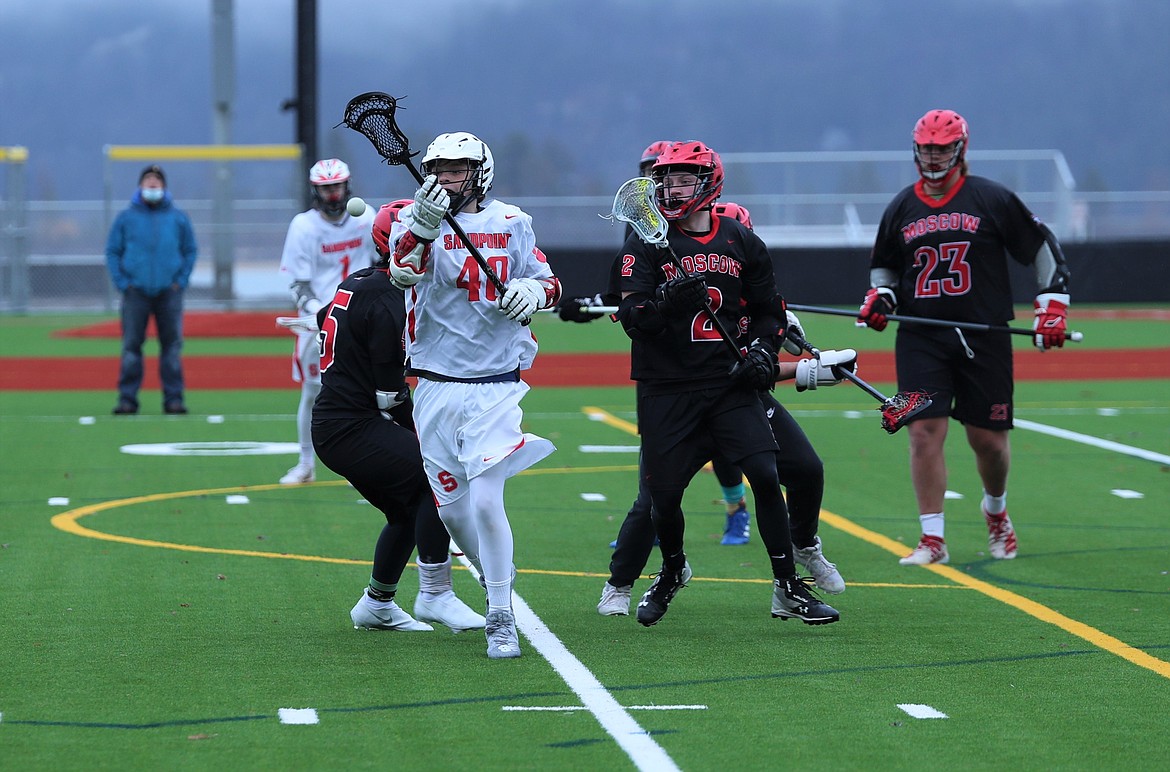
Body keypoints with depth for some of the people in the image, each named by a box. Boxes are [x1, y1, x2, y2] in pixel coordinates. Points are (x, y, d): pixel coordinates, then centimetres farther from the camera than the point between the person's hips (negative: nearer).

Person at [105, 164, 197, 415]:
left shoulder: (178, 218, 8)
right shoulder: (126, 217, 6)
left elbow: (191, 251, 12)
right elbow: (112, 251, 8)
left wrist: (181, 281, 1)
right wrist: (122, 282, -3)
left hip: (169, 292, 1)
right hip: (136, 291, -1)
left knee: (172, 345, 0)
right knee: (131, 346, -3)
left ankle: (173, 398, 5)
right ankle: (127, 399, 0)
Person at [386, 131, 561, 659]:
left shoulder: (511, 223, 4)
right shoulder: (415, 220, -2)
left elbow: (550, 283, 11)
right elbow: (402, 271, -24)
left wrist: (534, 289, -13)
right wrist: (422, 225, -44)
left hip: (496, 387, -1)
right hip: (436, 390, 1)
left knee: (486, 501, -13)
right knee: (453, 509, 7)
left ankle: (502, 620, -3)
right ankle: (497, 577, 34)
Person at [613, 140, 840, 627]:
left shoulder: (742, 243, 7)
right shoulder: (646, 245, 0)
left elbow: (769, 311, 17)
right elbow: (633, 319, -9)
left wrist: (763, 350, -2)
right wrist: (666, 301, -28)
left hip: (730, 385, 1)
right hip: (666, 390, -1)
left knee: (765, 476, -12)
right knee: (663, 495, -1)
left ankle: (787, 589, -3)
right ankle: (673, 570, 31)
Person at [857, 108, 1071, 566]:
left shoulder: (993, 200, 0)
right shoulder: (901, 209, 9)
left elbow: (1044, 249, 5)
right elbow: (884, 268, 21)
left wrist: (1052, 306, -2)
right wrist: (878, 299, 1)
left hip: (985, 339, -2)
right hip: (920, 339, 2)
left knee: (988, 438, 4)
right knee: (924, 432, -10)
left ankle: (996, 512, 34)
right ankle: (933, 539, -4)